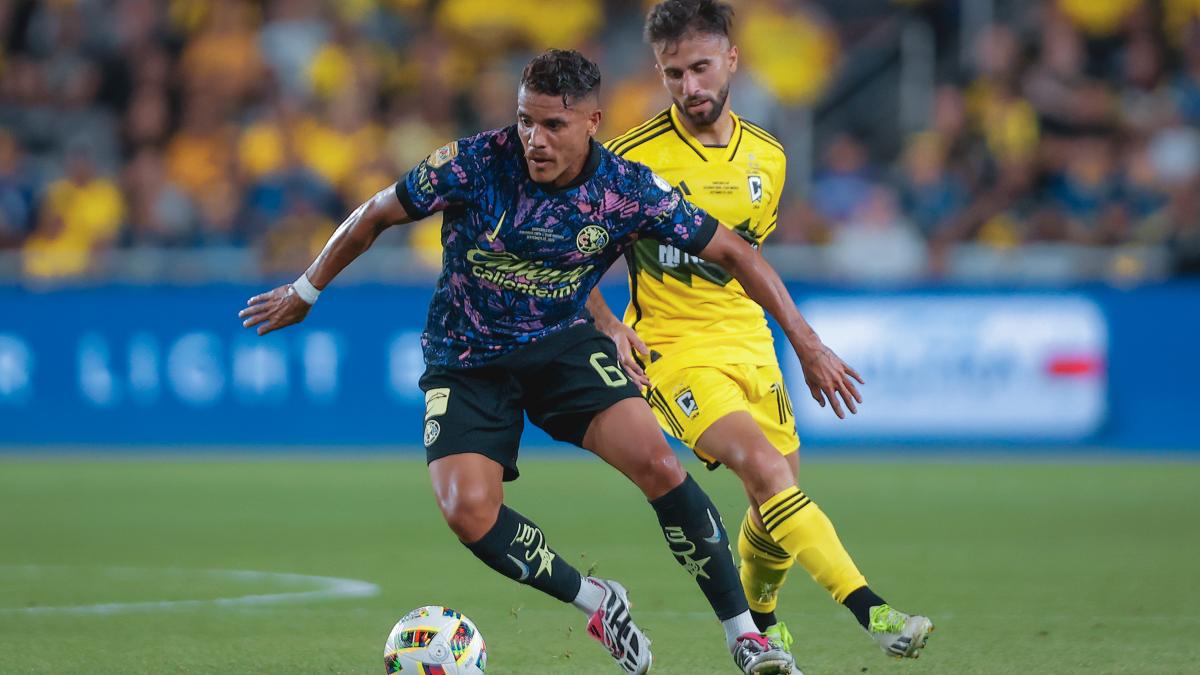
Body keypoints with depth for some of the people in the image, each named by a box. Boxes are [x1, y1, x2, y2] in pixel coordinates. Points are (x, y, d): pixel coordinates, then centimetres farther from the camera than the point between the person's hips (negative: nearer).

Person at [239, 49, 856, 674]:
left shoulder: (628, 189, -15)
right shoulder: (475, 164, -19)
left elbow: (730, 251, -5)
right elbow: (377, 214, -3)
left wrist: (808, 343, -8)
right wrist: (304, 291, 6)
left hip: (563, 344, 0)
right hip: (465, 359, 0)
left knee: (656, 462, -23)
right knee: (468, 512, -23)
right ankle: (599, 604, 1)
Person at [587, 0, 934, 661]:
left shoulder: (767, 157, 6)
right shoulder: (634, 156, -11)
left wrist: (804, 344, 19)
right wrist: (609, 326, -14)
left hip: (749, 342, 6)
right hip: (675, 349, -6)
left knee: (777, 505, 6)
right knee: (765, 467, -25)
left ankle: (760, 624, 35)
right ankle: (871, 610, -33)